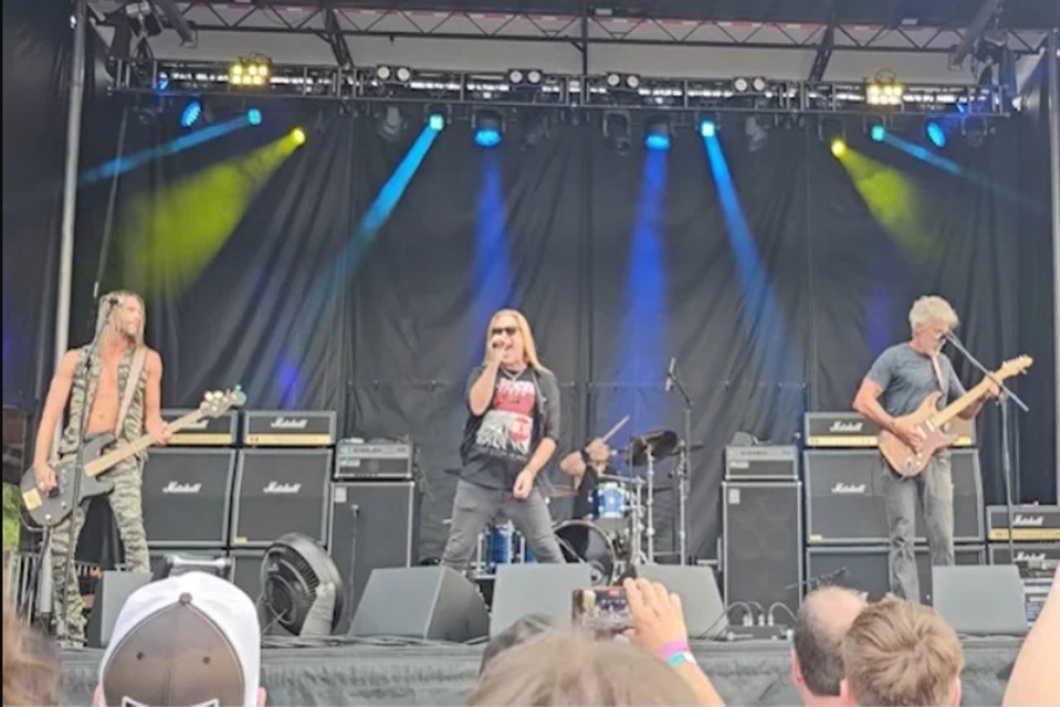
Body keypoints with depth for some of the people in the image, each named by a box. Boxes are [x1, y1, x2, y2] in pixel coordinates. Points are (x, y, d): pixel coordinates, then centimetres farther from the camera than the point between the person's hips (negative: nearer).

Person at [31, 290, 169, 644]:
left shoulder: (148, 360, 9)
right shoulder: (75, 360, 9)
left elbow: (151, 414, 14)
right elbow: (51, 415, 5)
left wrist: (157, 431, -10)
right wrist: (40, 463, -6)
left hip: (122, 458, -1)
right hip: (76, 456, 1)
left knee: (133, 533, -22)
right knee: (60, 547, -2)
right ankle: (74, 630, 12)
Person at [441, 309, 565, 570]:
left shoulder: (544, 381, 9)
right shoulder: (482, 374, 10)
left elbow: (551, 435, 4)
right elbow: (476, 406, -12)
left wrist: (530, 471, -8)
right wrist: (494, 362, -13)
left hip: (521, 481, 0)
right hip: (479, 480, 0)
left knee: (549, 552, -2)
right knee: (456, 552, 1)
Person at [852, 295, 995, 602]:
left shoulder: (943, 364, 16)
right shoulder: (894, 357, -4)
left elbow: (965, 411, 22)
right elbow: (862, 401, -12)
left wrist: (982, 397, 1)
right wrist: (898, 429, -18)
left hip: (936, 455, 6)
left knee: (943, 536, 4)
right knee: (903, 538, -4)